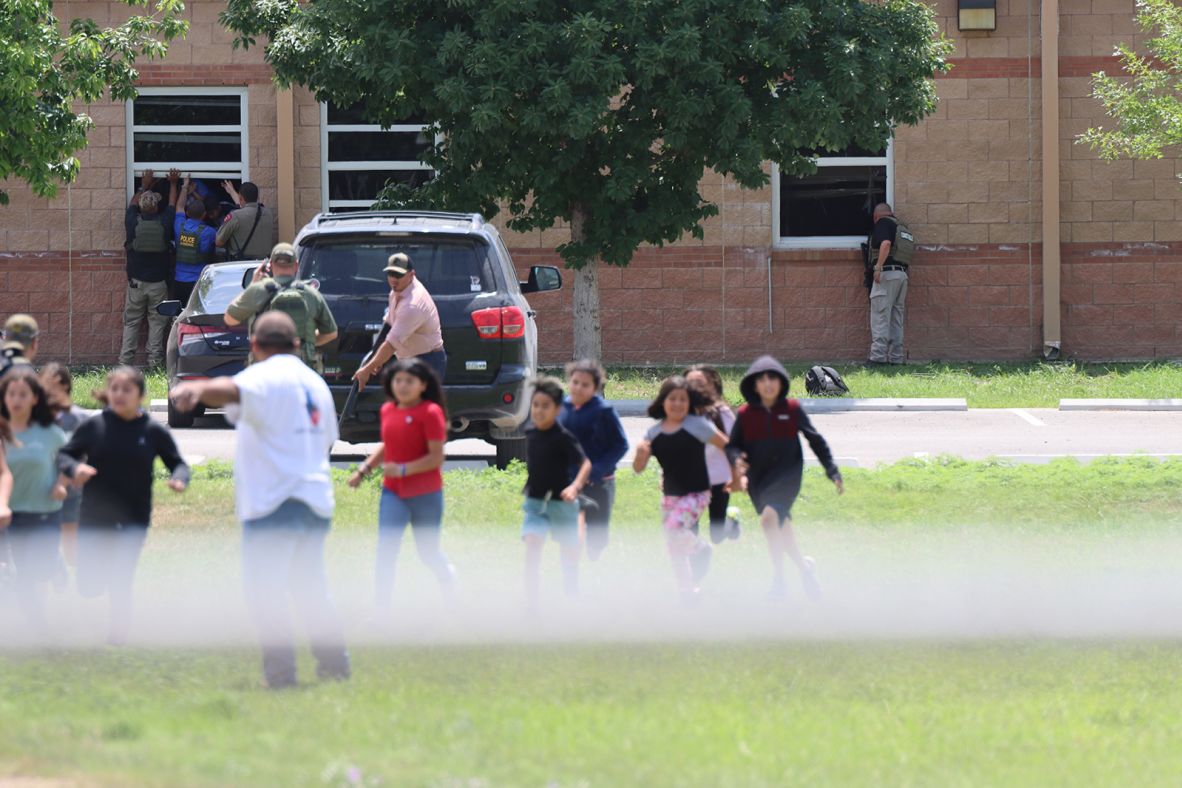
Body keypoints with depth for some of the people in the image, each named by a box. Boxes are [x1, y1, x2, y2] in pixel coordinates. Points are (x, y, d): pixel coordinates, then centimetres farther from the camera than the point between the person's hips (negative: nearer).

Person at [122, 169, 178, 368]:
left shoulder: (133, 222, -8)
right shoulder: (164, 223, -9)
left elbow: (132, 205, 16)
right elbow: (172, 205, 13)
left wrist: (144, 187, 32)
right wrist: (173, 184, 30)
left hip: (136, 282, 1)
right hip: (159, 282, -1)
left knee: (131, 323, 7)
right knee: (157, 322, 6)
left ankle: (125, 360, 4)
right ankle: (154, 361, 2)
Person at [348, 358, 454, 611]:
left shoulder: (430, 412, -14)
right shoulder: (388, 410, 5)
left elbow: (436, 457, -17)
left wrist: (403, 469, -26)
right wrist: (364, 469, 14)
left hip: (426, 495, -4)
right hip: (393, 492, 4)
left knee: (428, 552, 11)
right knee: (386, 550, -10)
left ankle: (450, 584, 41)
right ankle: (382, 610, -10)